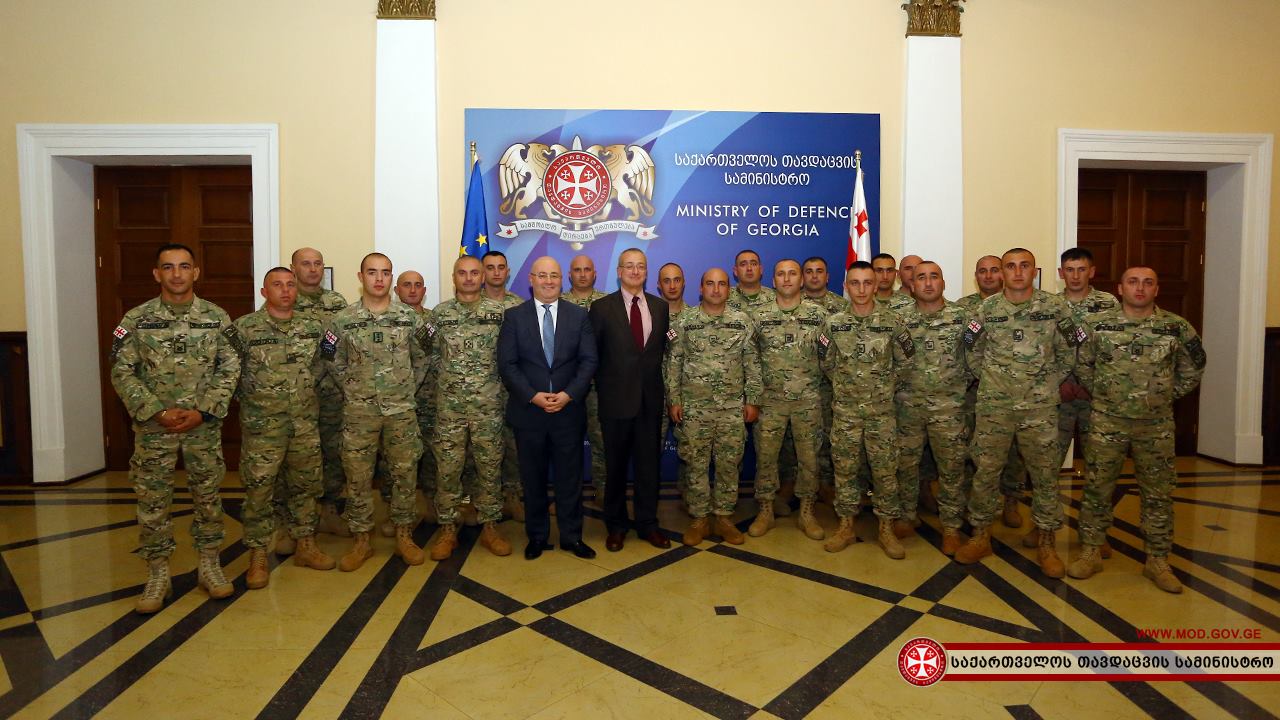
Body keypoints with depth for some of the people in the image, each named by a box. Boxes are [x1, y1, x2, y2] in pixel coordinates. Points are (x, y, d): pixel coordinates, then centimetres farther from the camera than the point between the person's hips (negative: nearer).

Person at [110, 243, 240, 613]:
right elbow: (122, 372, -3)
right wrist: (156, 411, -13)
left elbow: (230, 369, -2)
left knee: (208, 496, 10)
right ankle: (157, 575, 20)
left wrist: (203, 411, -12)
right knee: (152, 501, 6)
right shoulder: (136, 319, -2)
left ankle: (209, 564, 25)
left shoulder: (216, 317, -1)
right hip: (153, 428, 0)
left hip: (205, 426, 0)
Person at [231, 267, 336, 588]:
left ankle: (305, 546, 26)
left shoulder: (313, 326, 2)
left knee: (305, 485, 13)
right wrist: (250, 397, 0)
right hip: (262, 425, -4)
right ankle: (258, 556, 16)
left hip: (305, 423, 4)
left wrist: (305, 389, 9)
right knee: (259, 491, 3)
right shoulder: (243, 329, -9)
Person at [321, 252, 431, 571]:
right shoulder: (342, 320, -3)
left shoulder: (410, 317, 0)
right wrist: (354, 390, 5)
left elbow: (421, 359, 10)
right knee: (357, 475, 5)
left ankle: (404, 536, 21)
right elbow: (335, 363, 8)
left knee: (405, 473, 7)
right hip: (359, 411, 0)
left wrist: (407, 389, 6)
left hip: (402, 410, 1)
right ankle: (361, 540, 19)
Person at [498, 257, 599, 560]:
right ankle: (536, 536, 25)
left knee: (570, 477, 8)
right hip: (528, 411, 0)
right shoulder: (514, 316, 1)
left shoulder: (579, 315, 4)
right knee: (533, 478, 10)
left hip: (569, 410, 1)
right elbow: (507, 364, -4)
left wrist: (569, 395, -14)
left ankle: (571, 536, 21)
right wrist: (533, 396, -15)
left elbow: (589, 361, -1)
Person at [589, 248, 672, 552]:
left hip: (651, 398, 2)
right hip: (616, 398, -2)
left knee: (648, 462, 9)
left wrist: (656, 383, 4)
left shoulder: (660, 307, 7)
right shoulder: (601, 307, -3)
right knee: (616, 465, 9)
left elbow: (662, 349, 10)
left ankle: (648, 523, 22)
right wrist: (603, 388, 1)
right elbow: (592, 354, 1)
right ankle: (616, 525, 24)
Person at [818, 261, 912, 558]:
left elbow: (905, 361, 5)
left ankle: (886, 528, 19)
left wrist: (883, 384, 5)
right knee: (844, 468, 8)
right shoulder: (832, 323, -2)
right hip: (844, 410, 1)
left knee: (885, 469, 5)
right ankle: (846, 526, 21)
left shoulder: (891, 322, -4)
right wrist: (847, 384, 7)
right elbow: (826, 363, 8)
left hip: (882, 410, -1)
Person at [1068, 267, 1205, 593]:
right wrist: (1102, 394, 7)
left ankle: (1158, 561, 21)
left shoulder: (1177, 327, -2)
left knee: (1159, 493, 8)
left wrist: (1168, 394, 9)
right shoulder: (1096, 324, -4)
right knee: (1097, 488, 5)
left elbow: (1194, 366, 12)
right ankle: (1091, 553, 17)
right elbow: (1083, 365, 8)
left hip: (1157, 424, 1)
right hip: (1107, 422, -1)